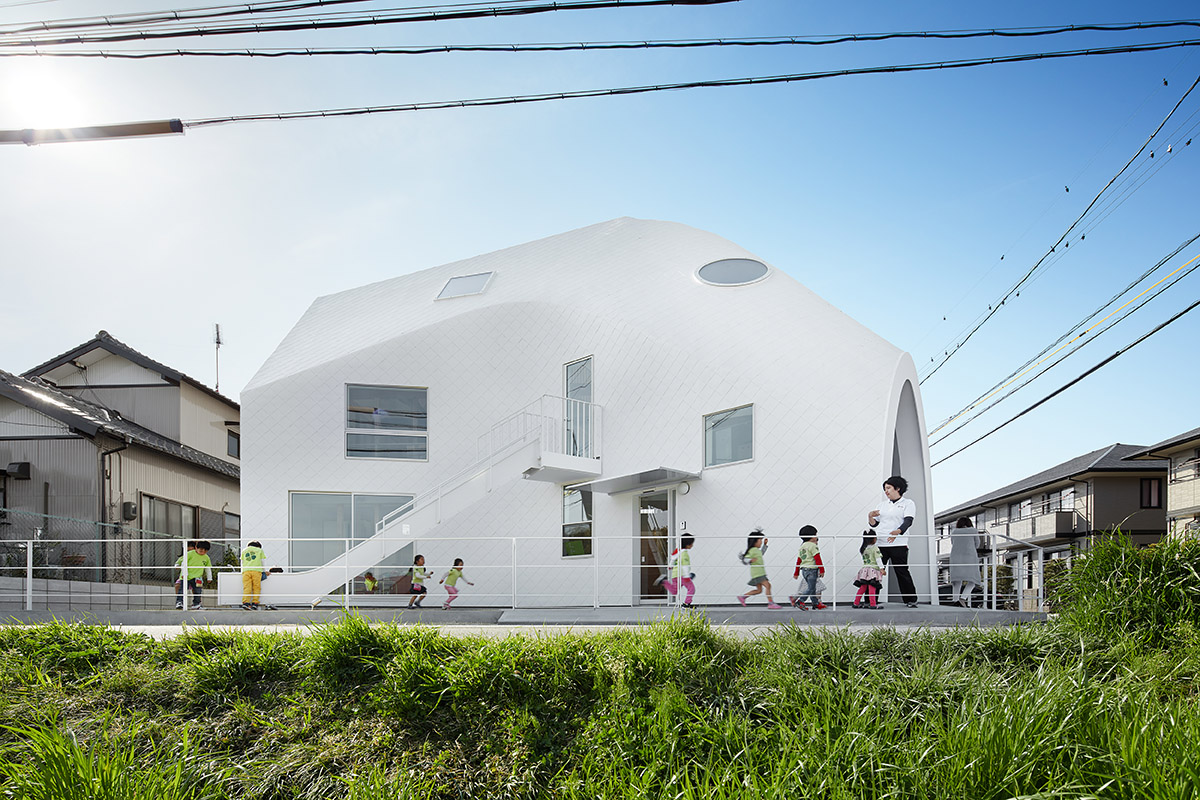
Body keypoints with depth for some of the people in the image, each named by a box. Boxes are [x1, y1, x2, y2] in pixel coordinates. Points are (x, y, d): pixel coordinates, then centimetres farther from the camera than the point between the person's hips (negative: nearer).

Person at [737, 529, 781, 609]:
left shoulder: (757, 550, 17)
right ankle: (771, 603, -14)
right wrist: (751, 560, -38)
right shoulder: (752, 550, -12)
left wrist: (765, 544, 34)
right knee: (767, 586, -14)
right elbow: (744, 559, -18)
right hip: (757, 573, -10)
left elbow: (761, 553, 40)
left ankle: (742, 596, 15)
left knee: (759, 590, 10)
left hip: (760, 573, 10)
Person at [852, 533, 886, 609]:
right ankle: (873, 604, -13)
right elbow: (878, 559, -11)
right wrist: (882, 569, -11)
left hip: (864, 570, 7)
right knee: (872, 588, -9)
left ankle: (856, 603, 14)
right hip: (873, 569, -6)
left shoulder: (862, 548, 13)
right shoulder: (875, 548, -7)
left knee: (863, 588, 12)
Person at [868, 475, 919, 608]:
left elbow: (908, 521, -12)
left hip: (898, 544, -5)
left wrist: (898, 532, -30)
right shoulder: (883, 505, 20)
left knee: (902, 572, -4)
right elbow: (874, 524, 21)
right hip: (880, 545, 5)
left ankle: (911, 600, 7)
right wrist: (870, 516, -2)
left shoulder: (908, 503, 5)